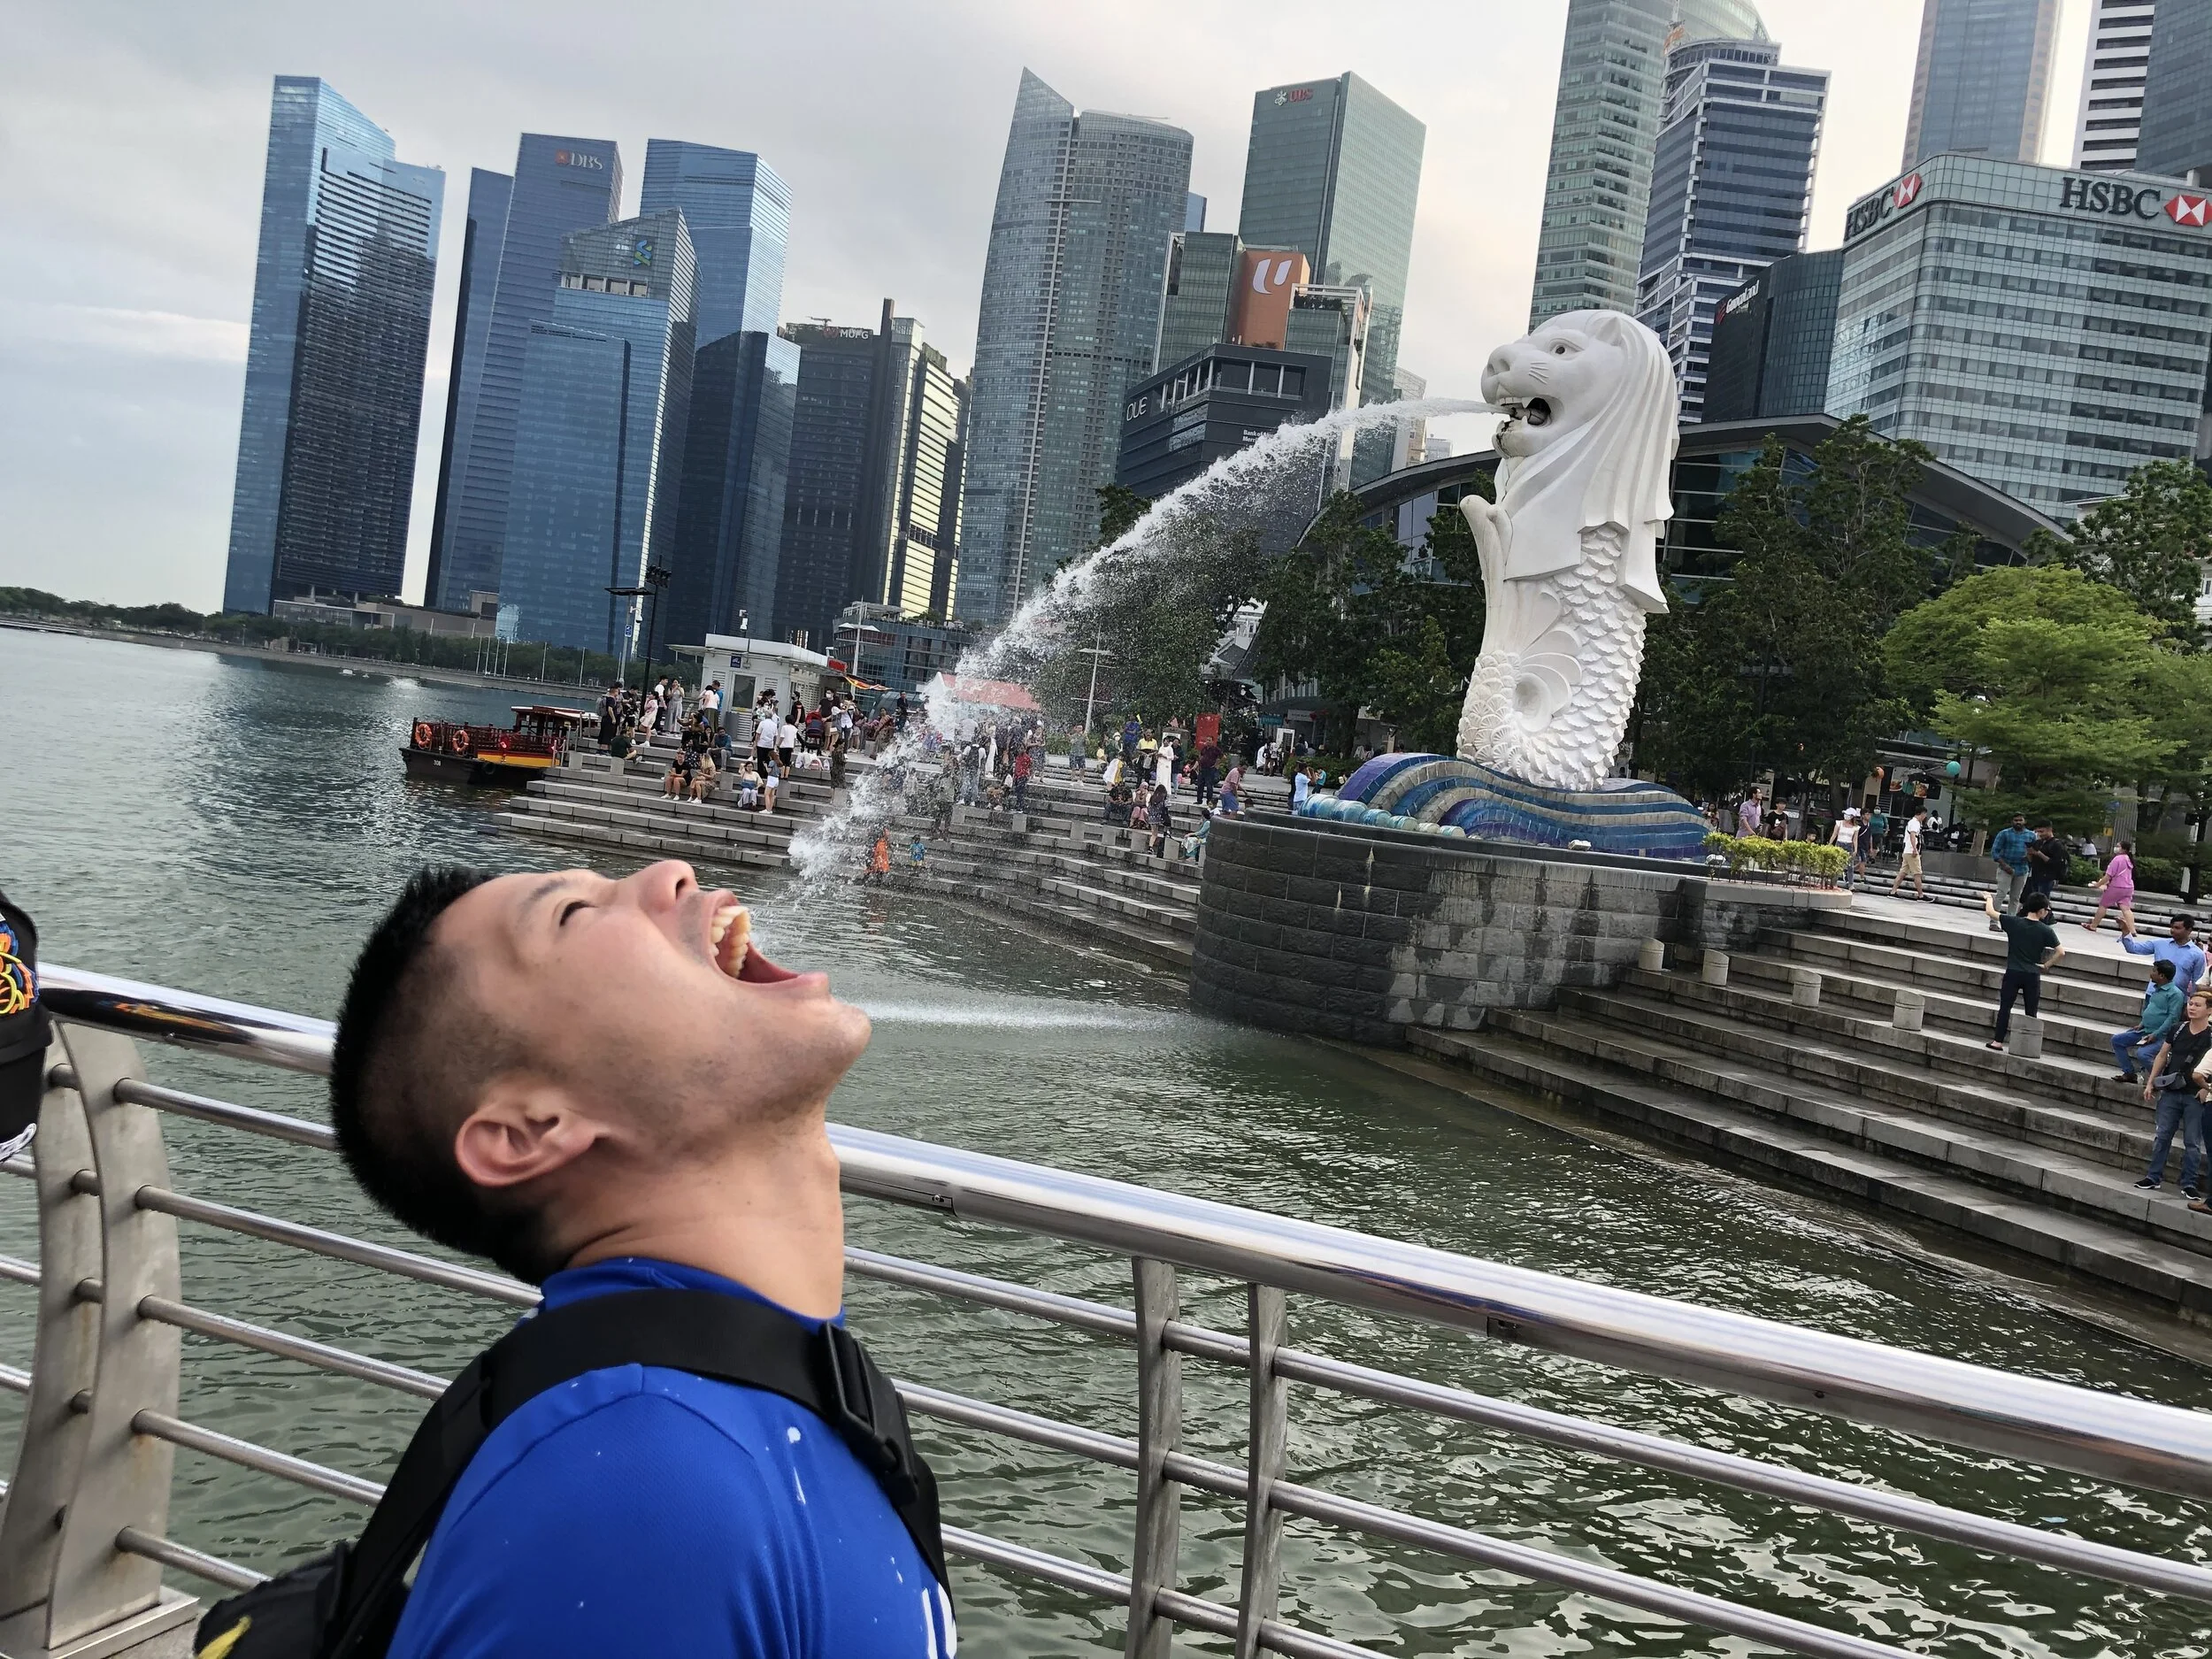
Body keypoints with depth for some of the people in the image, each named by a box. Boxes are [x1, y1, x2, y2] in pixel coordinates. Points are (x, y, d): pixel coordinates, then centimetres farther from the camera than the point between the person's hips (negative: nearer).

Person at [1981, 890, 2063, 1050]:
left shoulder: (2014, 922, -4)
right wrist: (2046, 965, 2)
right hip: (2033, 976, 0)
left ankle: (1998, 1041, 3)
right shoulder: (2046, 931, -6)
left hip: (2013, 972, 0)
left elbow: (1991, 912, 4)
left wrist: (1989, 899, 24)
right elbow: (2061, 952, -11)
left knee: (2005, 1007, 6)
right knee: (2031, 1012, 8)